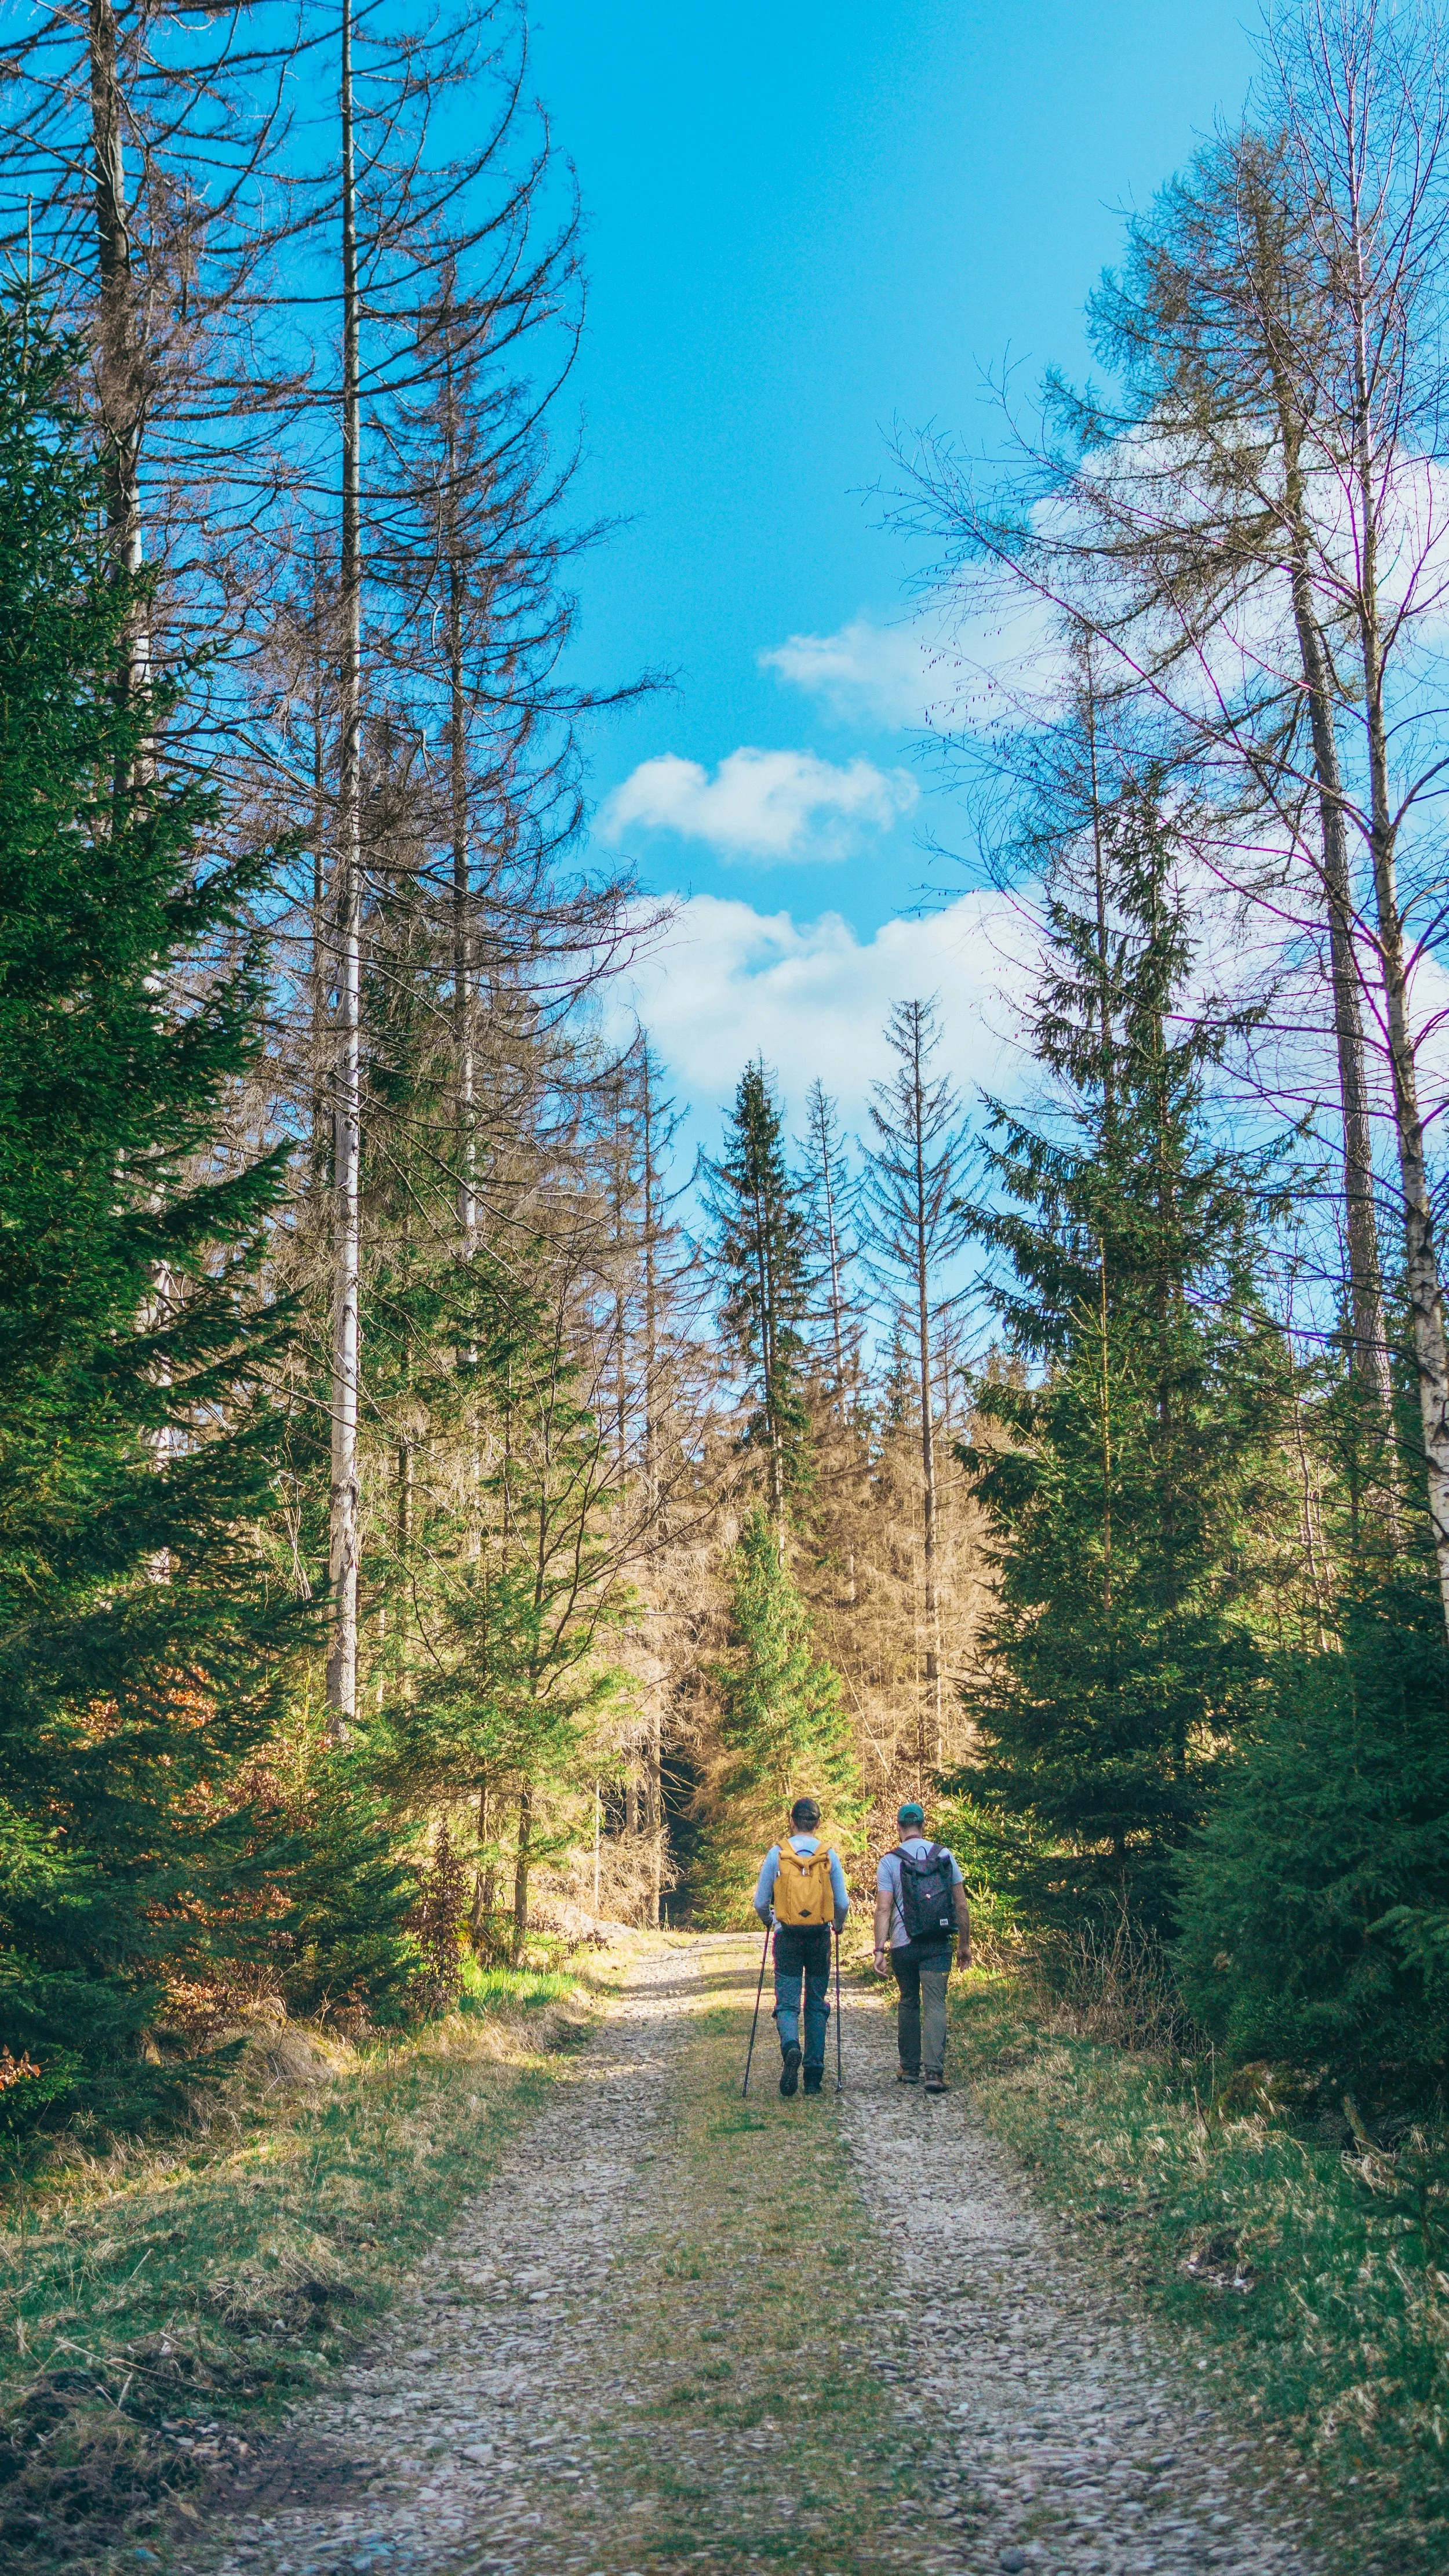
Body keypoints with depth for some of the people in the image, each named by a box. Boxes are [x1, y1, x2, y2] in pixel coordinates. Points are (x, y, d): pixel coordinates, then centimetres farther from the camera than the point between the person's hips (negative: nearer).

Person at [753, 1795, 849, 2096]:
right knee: (816, 2004, 11)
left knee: (787, 2002, 2)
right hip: (820, 1936, 1)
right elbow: (843, 1903, 4)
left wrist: (768, 1920, 26)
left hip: (787, 1936, -1)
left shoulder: (777, 1853, -1)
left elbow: (761, 1902, 4)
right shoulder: (829, 1855, 1)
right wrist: (838, 1925, 26)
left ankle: (790, 2047, -28)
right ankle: (814, 2076, 10)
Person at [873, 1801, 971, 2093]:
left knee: (908, 2004, 16)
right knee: (935, 2005, -3)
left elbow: (883, 1909, -9)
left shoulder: (890, 1862, -1)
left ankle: (910, 2068, 22)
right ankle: (935, 2071, -16)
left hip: (904, 1945, 0)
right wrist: (965, 1944, 15)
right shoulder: (945, 1856, 5)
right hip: (938, 1945, 0)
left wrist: (880, 1950, -9)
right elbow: (961, 1906, 6)